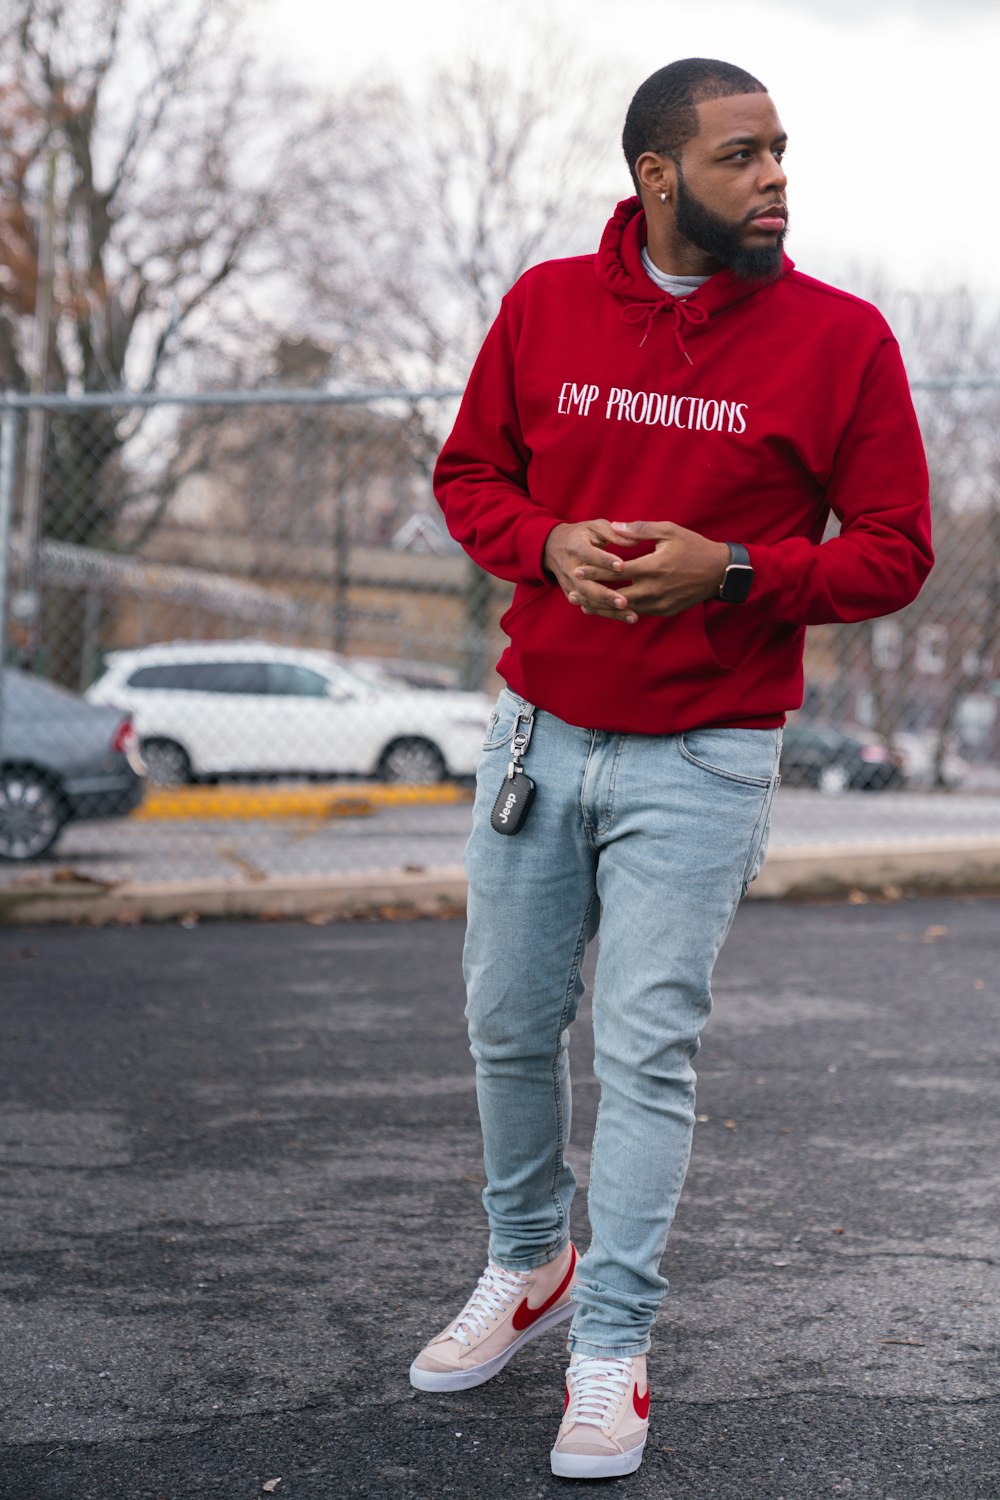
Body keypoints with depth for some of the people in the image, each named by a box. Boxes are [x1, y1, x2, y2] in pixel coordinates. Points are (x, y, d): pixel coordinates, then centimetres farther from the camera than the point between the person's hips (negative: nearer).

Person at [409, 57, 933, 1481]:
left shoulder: (839, 337, -6)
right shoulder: (547, 305, 1)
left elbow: (893, 551, -4)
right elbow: (469, 473, 11)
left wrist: (733, 571, -19)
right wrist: (549, 544, -11)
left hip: (701, 763, -3)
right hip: (538, 734, 3)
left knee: (647, 1050, -2)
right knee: (509, 1025, 13)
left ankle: (612, 1351, 10)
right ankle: (526, 1267, 35)